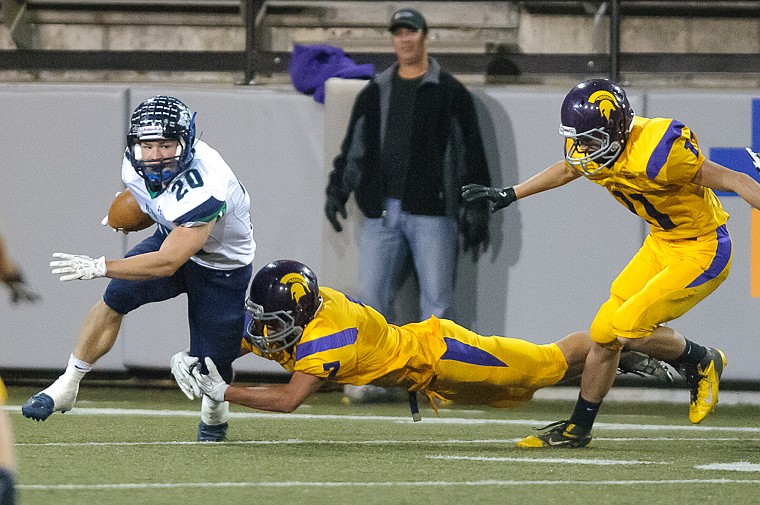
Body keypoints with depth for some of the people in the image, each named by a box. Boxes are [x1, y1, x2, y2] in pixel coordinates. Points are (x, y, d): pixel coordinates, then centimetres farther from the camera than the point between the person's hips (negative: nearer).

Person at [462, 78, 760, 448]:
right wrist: (509, 195, 26)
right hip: (661, 243, 8)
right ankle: (577, 428, 24)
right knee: (604, 332, 8)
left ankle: (700, 363, 9)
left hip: (703, 250, -8)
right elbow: (566, 170, 19)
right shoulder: (593, 151, -8)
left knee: (628, 328, -17)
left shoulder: (655, 153, -32)